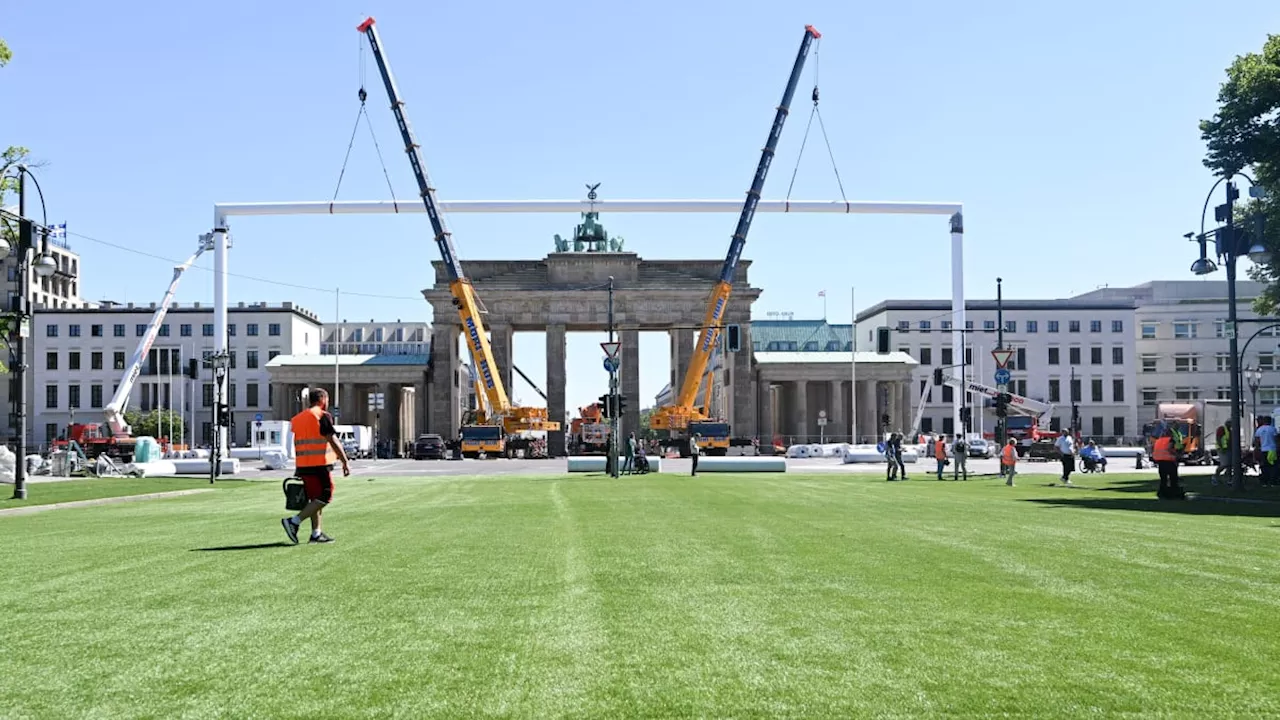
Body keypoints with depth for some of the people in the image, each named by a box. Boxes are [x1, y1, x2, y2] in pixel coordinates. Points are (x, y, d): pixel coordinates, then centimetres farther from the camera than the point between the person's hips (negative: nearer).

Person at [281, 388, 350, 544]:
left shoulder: (297, 418, 16)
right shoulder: (323, 416, -7)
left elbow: (296, 445, 20)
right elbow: (333, 441, -12)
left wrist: (298, 468, 26)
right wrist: (345, 462, -9)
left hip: (303, 465, 8)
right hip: (320, 465, -8)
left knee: (315, 498, 14)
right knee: (324, 498, -3)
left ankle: (316, 533, 14)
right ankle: (294, 521, -13)